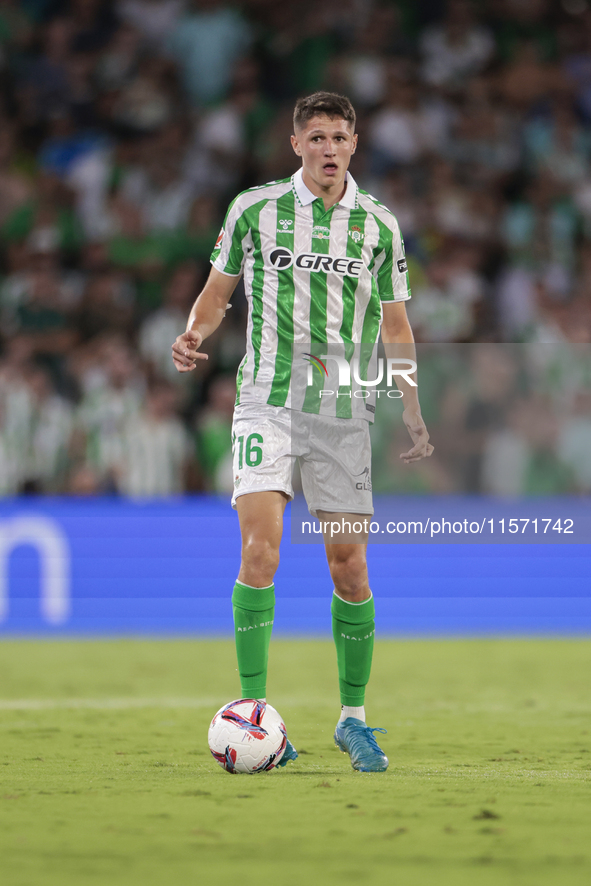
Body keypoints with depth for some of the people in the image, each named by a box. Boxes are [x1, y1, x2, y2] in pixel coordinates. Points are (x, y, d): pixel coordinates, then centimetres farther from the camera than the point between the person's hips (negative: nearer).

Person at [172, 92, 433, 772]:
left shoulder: (379, 225, 6)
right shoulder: (254, 209, 2)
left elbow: (394, 325, 13)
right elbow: (218, 289, 12)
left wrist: (413, 411, 5)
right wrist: (195, 335, -9)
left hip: (343, 410, 2)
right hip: (266, 402, -2)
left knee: (348, 565, 2)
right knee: (260, 549, -17)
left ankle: (353, 716, 17)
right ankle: (254, 712, -13)